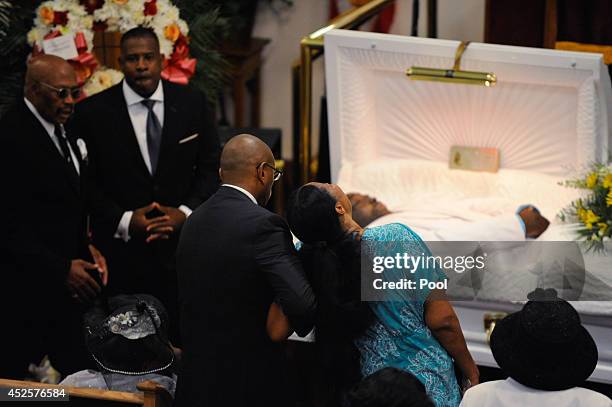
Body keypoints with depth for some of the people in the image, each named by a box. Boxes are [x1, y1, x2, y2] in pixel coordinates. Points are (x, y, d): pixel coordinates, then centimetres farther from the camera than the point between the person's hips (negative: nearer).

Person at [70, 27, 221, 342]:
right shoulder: (93, 112, -2)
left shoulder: (192, 103, 4)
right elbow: (87, 182, 0)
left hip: (183, 240, 1)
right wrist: (124, 221, -11)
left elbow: (211, 166, 7)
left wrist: (186, 212, -7)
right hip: (121, 248, -1)